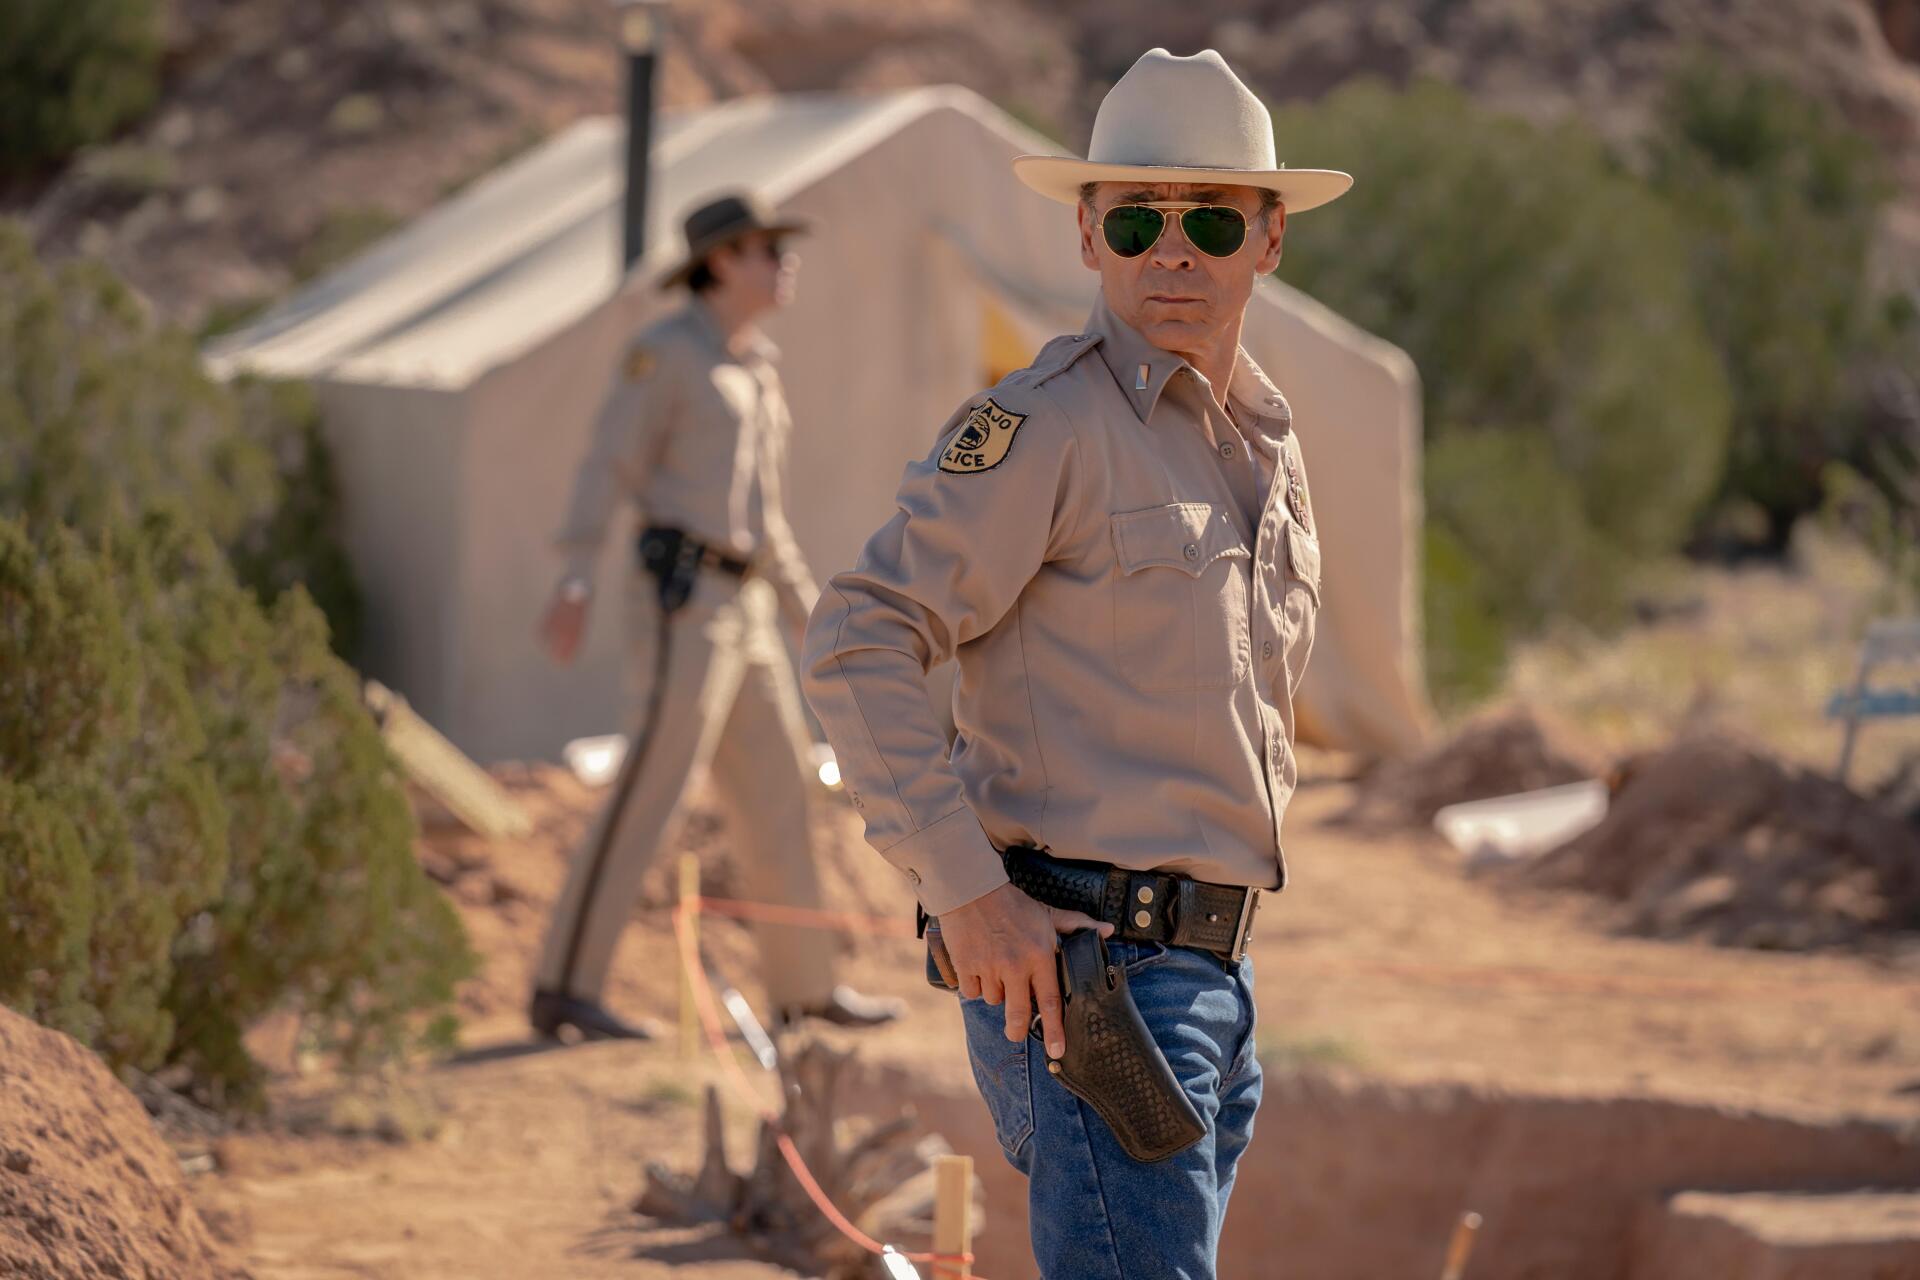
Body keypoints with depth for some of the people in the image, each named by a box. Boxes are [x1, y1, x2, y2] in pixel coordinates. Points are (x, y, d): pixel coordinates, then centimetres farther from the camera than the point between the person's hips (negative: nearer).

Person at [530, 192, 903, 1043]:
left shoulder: (752, 369, 20)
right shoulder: (665, 352, -6)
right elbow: (608, 469, -12)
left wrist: (810, 614, 27)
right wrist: (576, 580, -24)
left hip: (744, 612, 9)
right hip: (684, 599, -9)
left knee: (778, 800, 12)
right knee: (648, 800, -12)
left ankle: (805, 987, 22)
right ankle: (563, 992, -11)